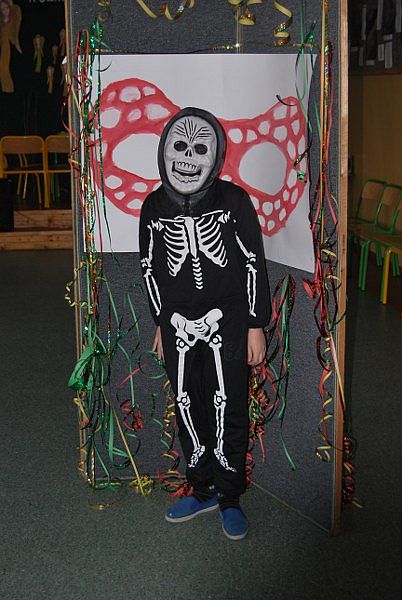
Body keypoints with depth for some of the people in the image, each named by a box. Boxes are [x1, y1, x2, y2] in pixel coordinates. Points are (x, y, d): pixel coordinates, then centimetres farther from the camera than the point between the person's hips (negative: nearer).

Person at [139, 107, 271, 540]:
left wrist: (256, 326, -5)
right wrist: (161, 323, 15)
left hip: (227, 321, -3)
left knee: (229, 410, -1)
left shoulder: (233, 200, -6)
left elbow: (253, 265, -3)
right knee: (188, 408, 9)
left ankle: (230, 498, 15)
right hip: (177, 325, 3)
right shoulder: (154, 206, 4)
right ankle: (202, 491, 25)